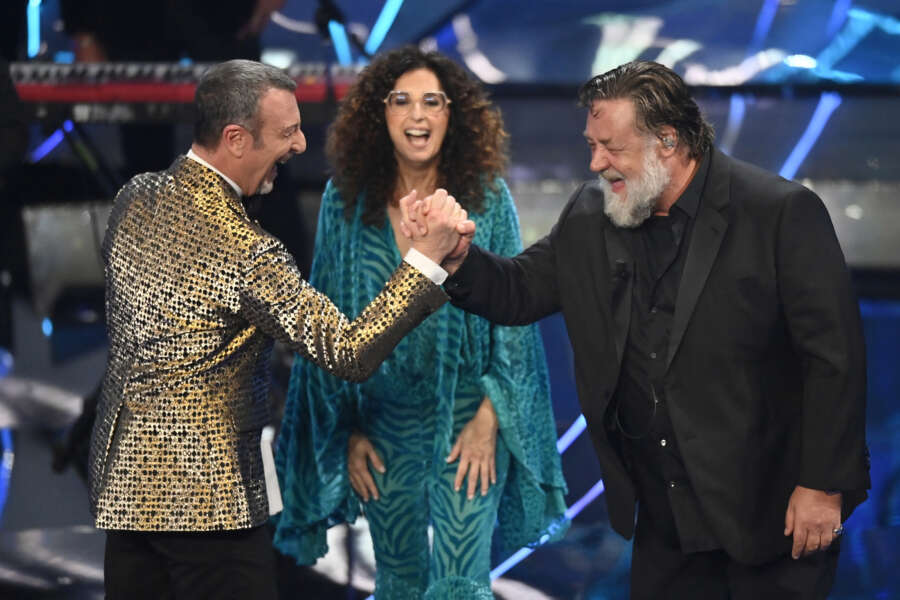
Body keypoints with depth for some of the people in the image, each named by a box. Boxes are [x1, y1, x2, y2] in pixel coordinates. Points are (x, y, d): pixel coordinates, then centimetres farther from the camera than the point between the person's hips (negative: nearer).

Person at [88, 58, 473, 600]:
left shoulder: (136, 198, 2)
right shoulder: (242, 251, -22)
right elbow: (351, 353, -22)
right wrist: (428, 254, -21)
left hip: (124, 478, 8)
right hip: (207, 492, -8)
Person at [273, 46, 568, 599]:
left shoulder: (486, 200, -6)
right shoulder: (346, 202, -2)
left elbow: (513, 317, -3)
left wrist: (487, 422, -10)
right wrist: (348, 431, 2)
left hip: (468, 416, -2)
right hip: (384, 423, 2)